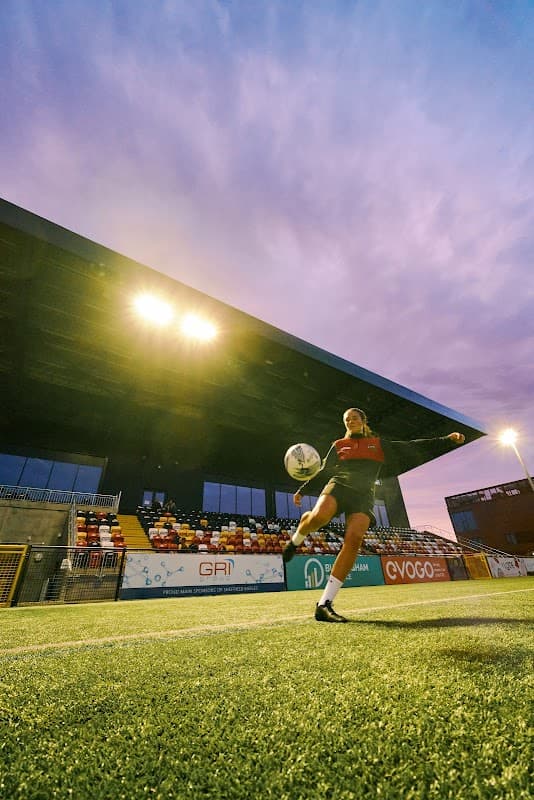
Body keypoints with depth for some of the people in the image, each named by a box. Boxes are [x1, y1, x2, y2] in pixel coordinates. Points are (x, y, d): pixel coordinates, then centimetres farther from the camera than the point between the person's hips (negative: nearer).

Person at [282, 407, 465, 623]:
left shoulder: (379, 444, 19)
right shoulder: (338, 445, 19)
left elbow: (412, 447, 15)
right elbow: (323, 471, 22)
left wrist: (447, 440, 8)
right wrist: (302, 490, 19)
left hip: (363, 494, 1)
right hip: (338, 485, 0)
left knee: (354, 539, -24)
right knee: (319, 517, -34)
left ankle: (324, 605, -17)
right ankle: (296, 540, 1)